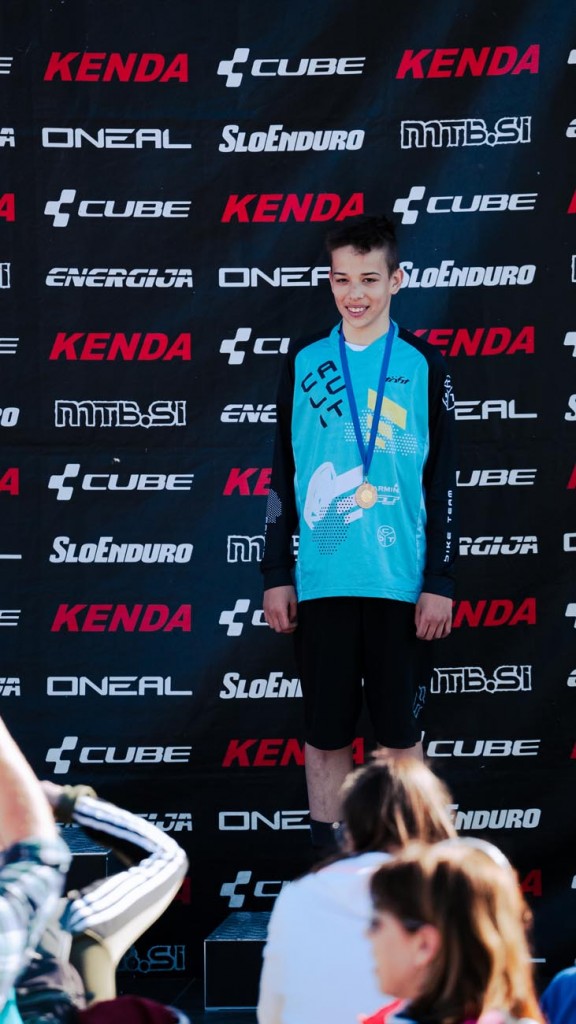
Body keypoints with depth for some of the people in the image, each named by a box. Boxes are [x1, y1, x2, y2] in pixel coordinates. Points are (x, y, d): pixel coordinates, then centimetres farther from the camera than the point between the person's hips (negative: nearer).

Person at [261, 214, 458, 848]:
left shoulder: (423, 365, 3)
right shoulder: (304, 362, 8)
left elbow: (441, 482, 3)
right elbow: (282, 475, 10)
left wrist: (440, 582, -2)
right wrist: (276, 575, 6)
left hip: (399, 582, -1)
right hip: (321, 581, 1)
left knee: (400, 734, 3)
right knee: (324, 736, 5)